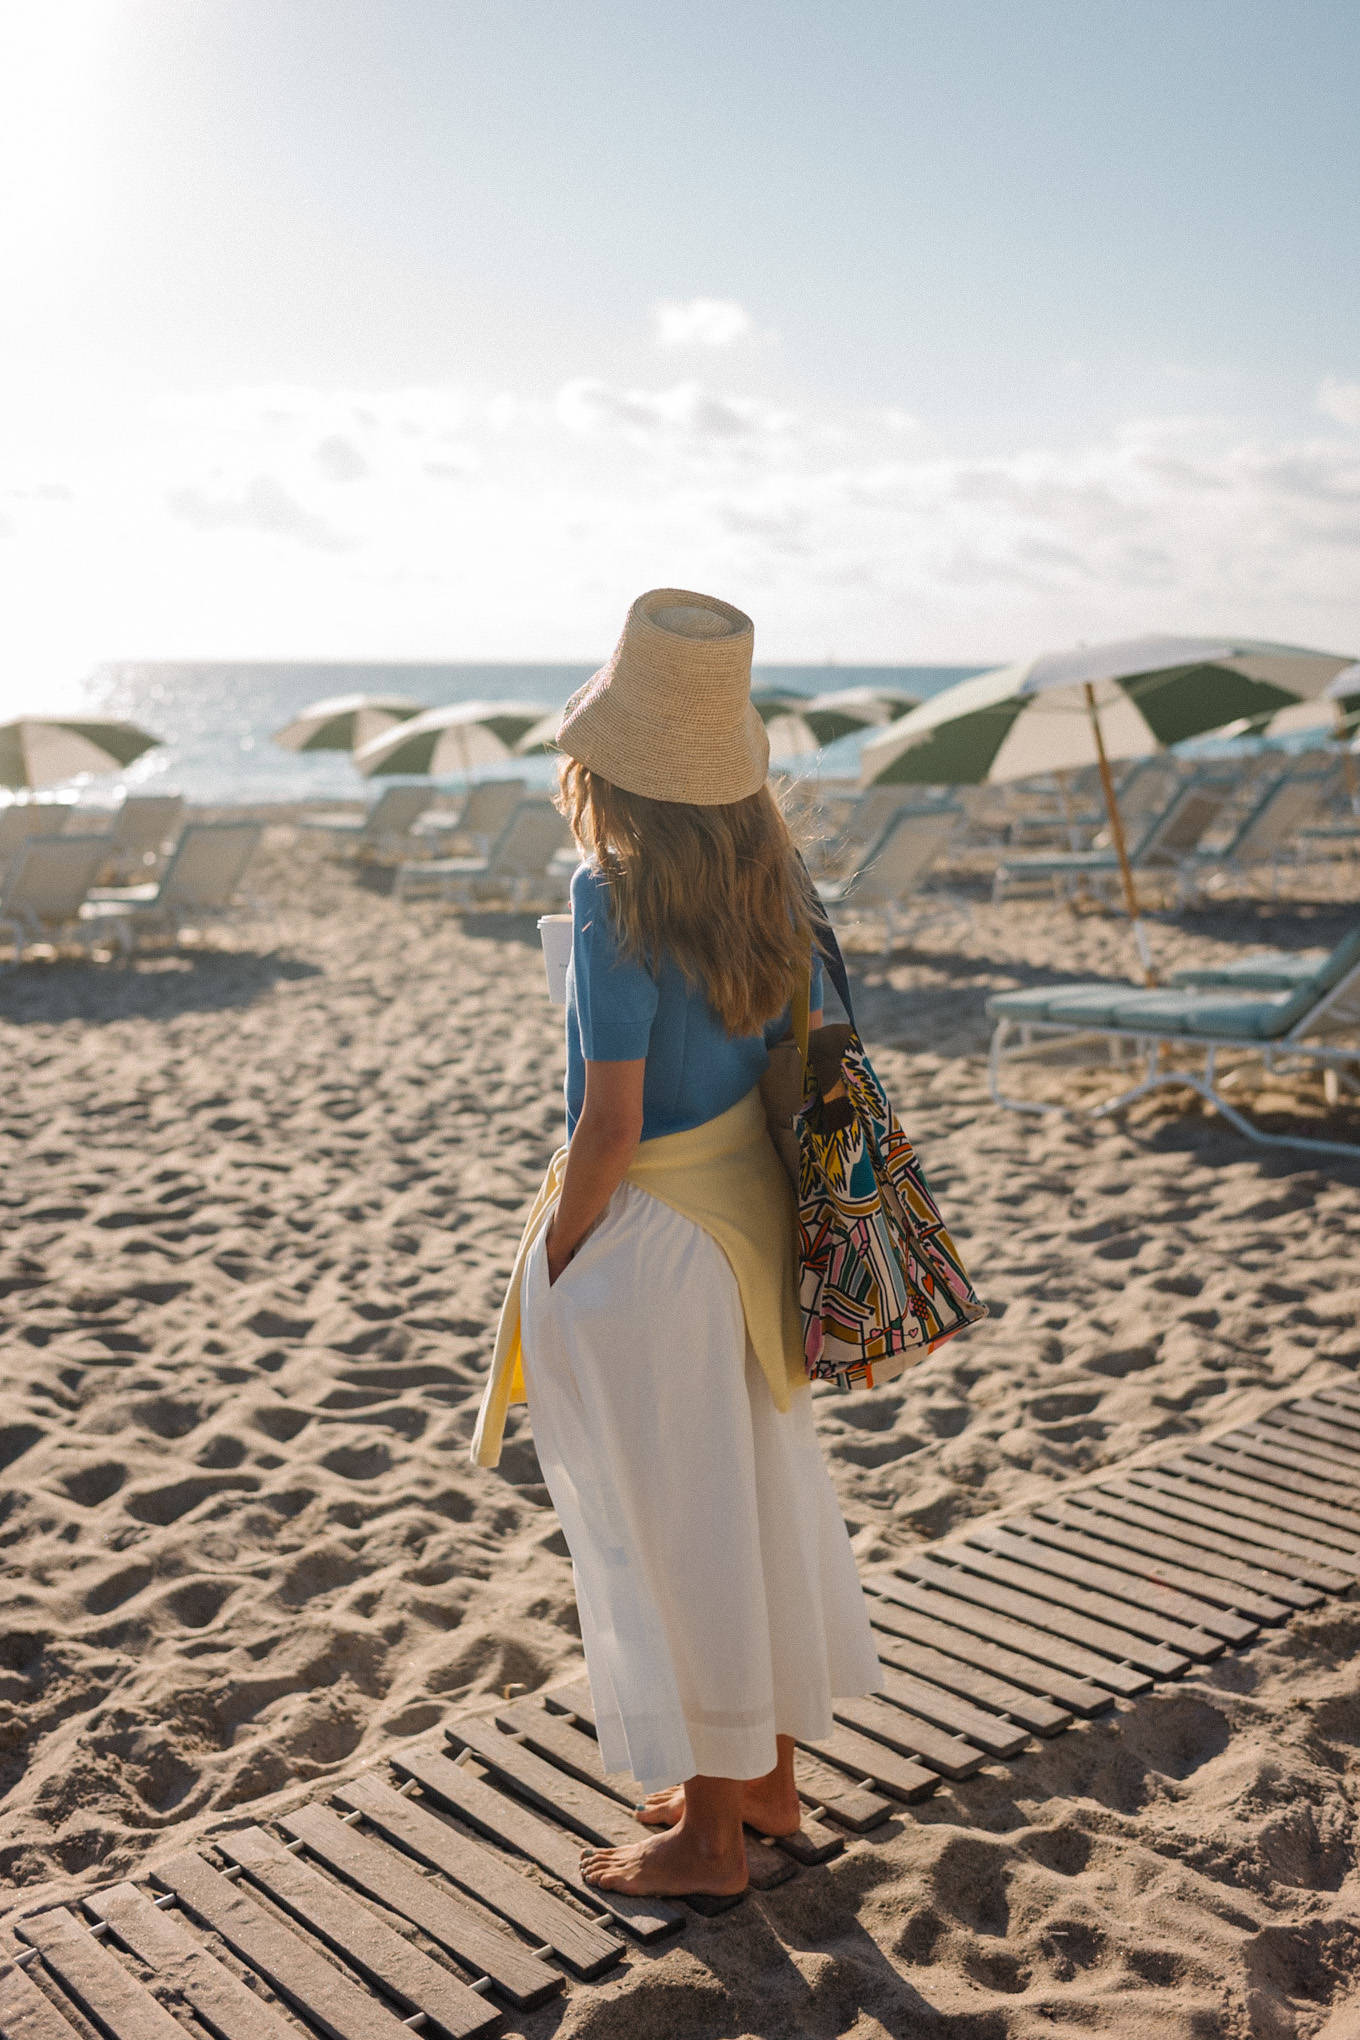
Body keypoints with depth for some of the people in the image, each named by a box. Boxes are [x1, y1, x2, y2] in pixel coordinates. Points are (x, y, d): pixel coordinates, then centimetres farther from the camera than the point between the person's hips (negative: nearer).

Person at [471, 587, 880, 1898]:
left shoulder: (615, 898, -23)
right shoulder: (772, 870, -1)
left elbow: (612, 1120, -22)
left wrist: (556, 1259, -8)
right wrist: (771, 1209, 17)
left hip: (649, 1238, -7)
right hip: (754, 1210, 8)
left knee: (673, 1530, 9)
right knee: (762, 1498, 20)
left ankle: (709, 1833, 27)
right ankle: (767, 1779, 39)